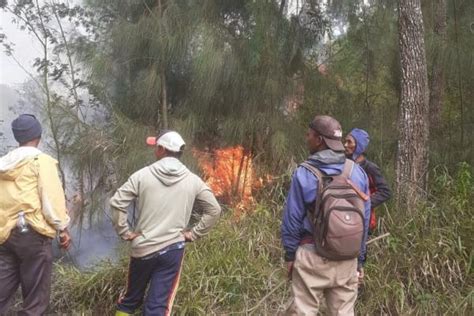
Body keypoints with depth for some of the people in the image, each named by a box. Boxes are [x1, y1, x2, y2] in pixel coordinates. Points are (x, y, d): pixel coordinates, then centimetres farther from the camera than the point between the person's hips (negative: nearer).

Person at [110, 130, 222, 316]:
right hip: (173, 249, 0)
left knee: (131, 298, 22)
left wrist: (125, 232, 0)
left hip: (143, 248, 0)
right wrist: (192, 234, 6)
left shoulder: (143, 175, -6)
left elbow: (116, 203, -9)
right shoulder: (193, 180, -1)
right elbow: (213, 210, 2)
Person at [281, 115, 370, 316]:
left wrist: (290, 254, 5)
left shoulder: (304, 174, -11)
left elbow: (292, 218, -6)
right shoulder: (358, 172, -1)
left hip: (312, 255, -3)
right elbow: (365, 218, 5)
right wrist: (359, 256, 15)